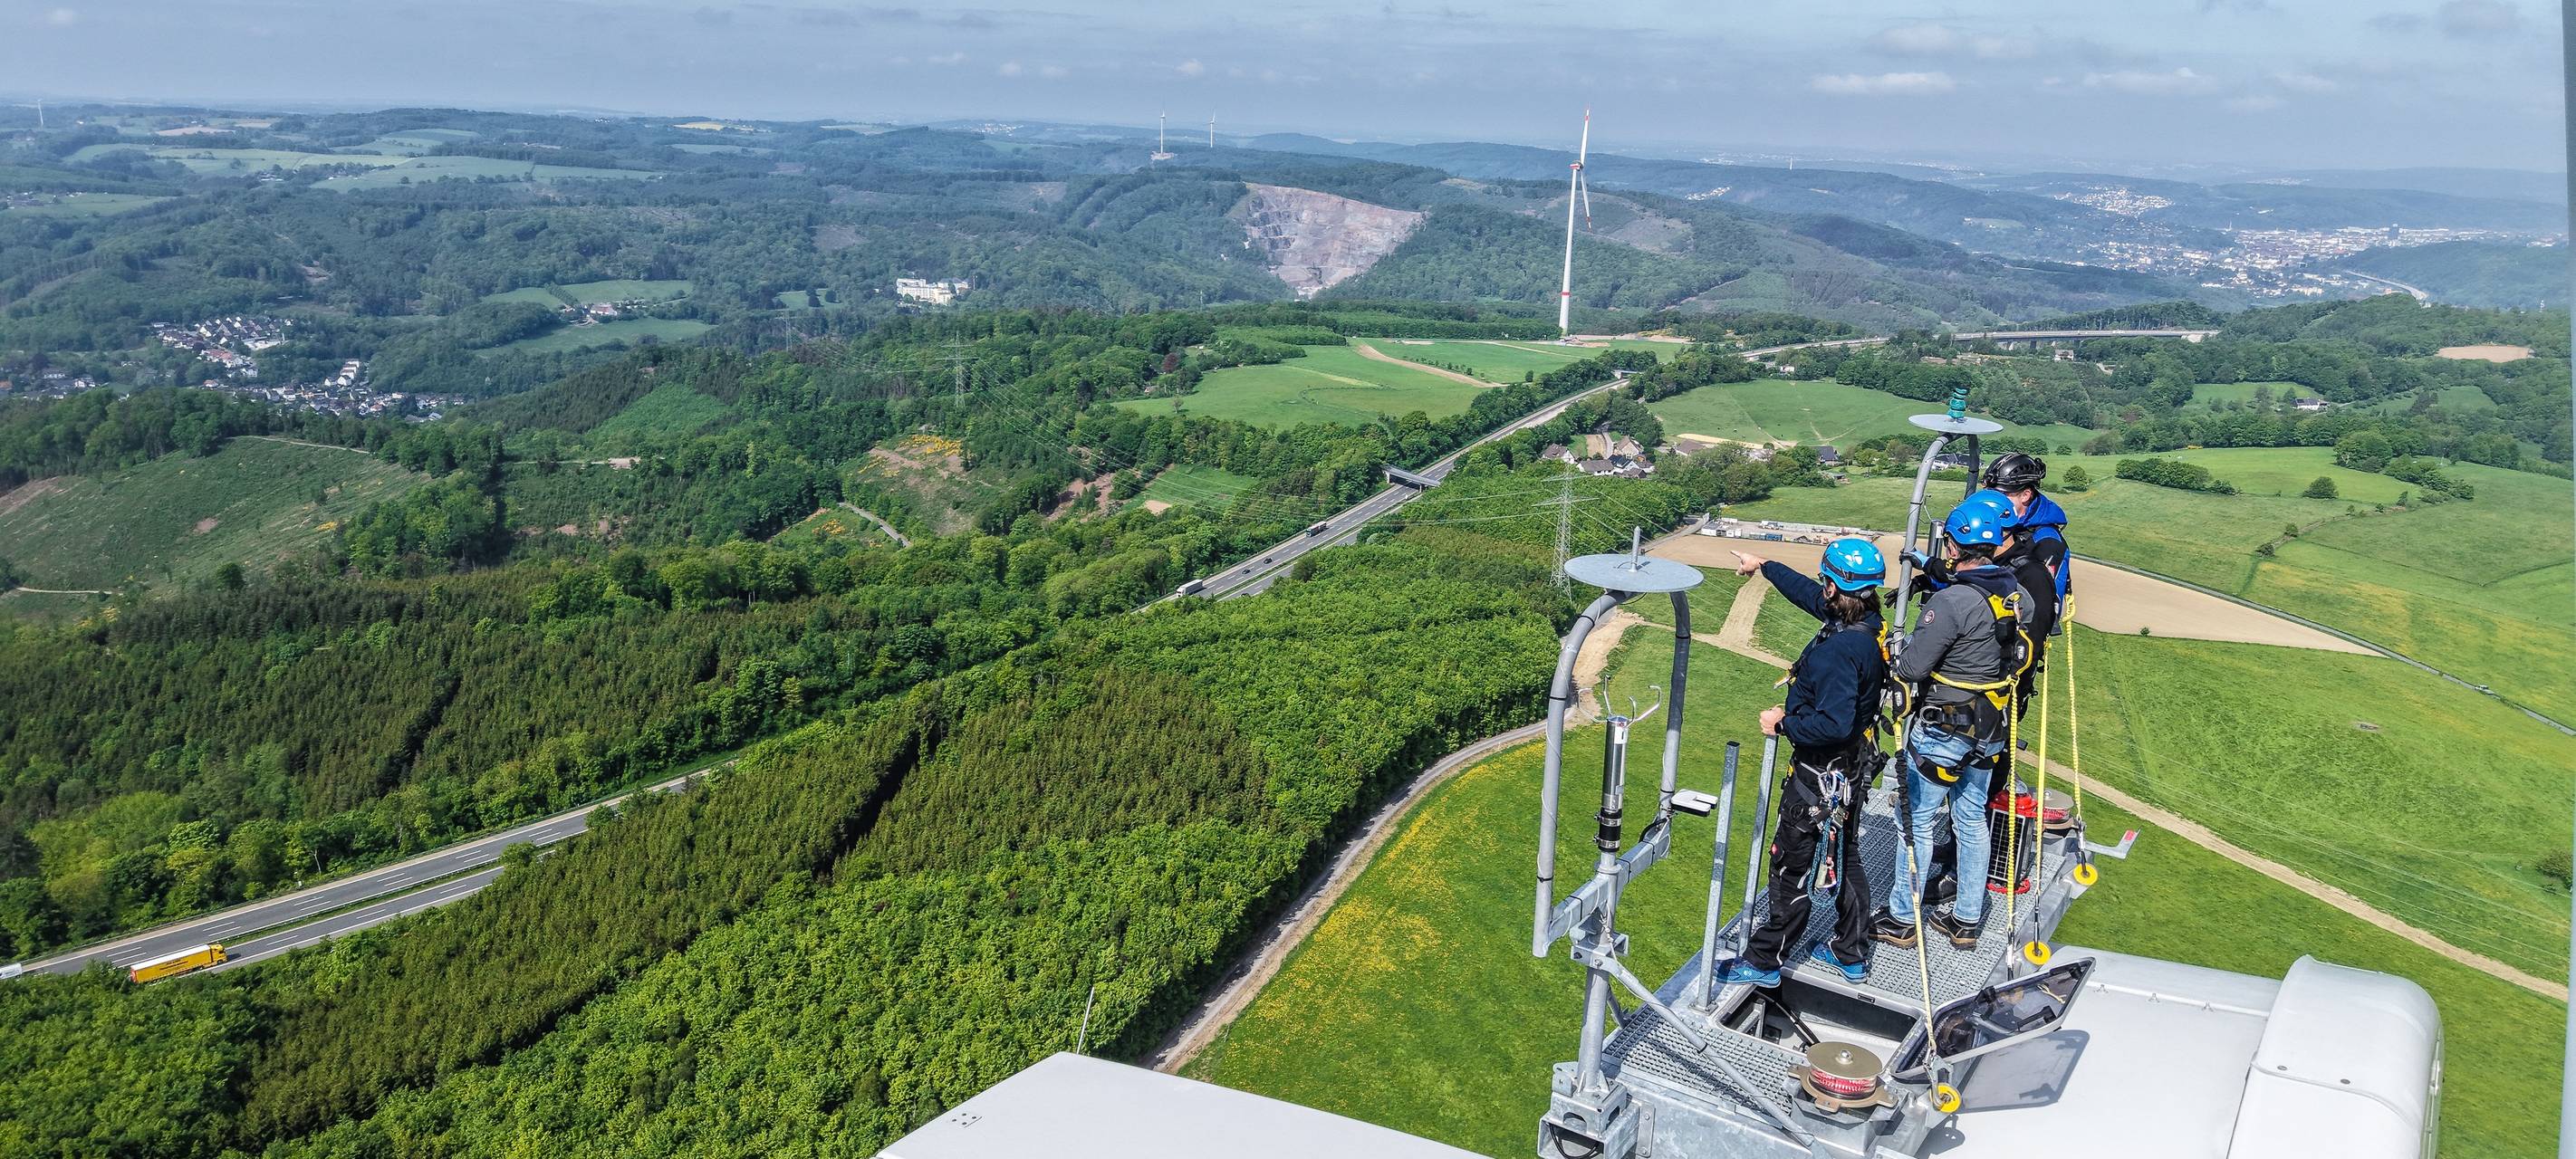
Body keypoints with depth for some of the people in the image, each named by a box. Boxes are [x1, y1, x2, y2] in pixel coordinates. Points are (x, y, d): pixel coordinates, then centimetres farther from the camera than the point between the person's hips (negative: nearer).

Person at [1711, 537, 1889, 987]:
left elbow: (1833, 725, -35)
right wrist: (1762, 565, 27)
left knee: (1794, 869, 4)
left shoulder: (1839, 650, -31)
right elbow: (1807, 592, 15)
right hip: (1850, 769, 9)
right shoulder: (1866, 623, -2)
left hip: (1821, 778, -9)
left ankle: (1764, 961, 18)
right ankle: (1851, 954, 36)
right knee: (1843, 860, 22)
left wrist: (1783, 724, -18)